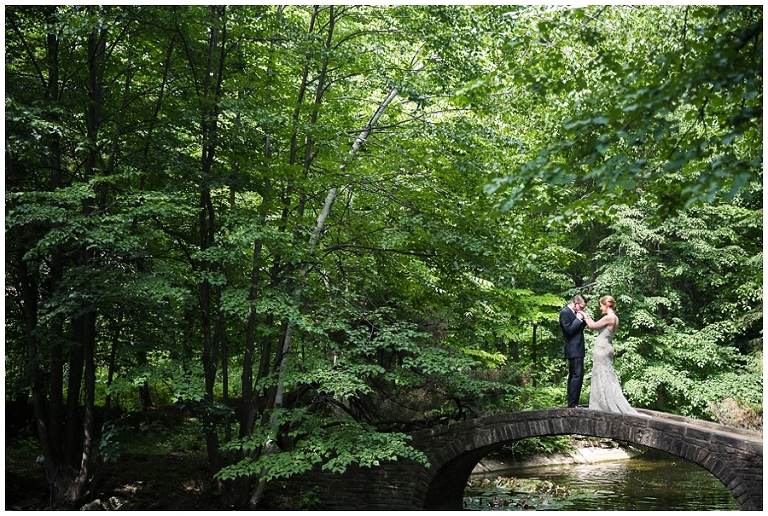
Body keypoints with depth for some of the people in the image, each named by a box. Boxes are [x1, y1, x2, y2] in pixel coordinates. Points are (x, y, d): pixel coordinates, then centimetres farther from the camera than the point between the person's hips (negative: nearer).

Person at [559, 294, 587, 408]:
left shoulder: (574, 312, 14)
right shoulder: (565, 312, -13)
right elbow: (569, 330, -19)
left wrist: (583, 320, 4)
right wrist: (578, 319, -15)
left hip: (577, 349, 10)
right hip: (574, 350, -10)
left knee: (573, 376, 12)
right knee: (577, 375, -13)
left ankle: (572, 402, 17)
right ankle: (572, 403, -12)